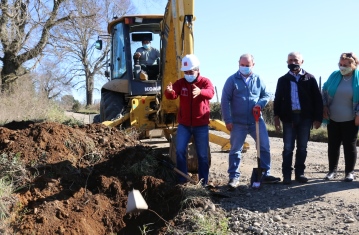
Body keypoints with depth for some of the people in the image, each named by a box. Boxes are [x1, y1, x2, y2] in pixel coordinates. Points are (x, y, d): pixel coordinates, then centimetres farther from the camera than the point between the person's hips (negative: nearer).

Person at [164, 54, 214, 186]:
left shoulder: (205, 82, -6)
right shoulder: (180, 83, 2)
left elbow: (210, 92, -28)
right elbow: (172, 95, -16)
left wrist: (200, 92, -51)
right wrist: (169, 92, -42)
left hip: (201, 125, -2)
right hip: (184, 124, 2)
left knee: (202, 154, 6)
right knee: (180, 150, -5)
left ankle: (204, 180, 18)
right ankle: (182, 178, 9)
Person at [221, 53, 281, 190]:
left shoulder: (258, 80, 6)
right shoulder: (232, 80, -3)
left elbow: (266, 95, 14)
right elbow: (225, 101, -5)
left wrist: (260, 104, -9)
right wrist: (228, 120, -9)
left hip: (256, 120, 3)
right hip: (238, 123, -3)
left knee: (264, 147, 5)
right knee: (235, 150, 4)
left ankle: (265, 174, 18)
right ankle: (234, 177, 13)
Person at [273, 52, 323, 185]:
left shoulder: (309, 79, 5)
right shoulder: (283, 80, 8)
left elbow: (317, 99, 3)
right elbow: (277, 100, 8)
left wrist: (318, 118, -3)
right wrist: (277, 117, -1)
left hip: (305, 117, 0)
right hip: (288, 117, 0)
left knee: (302, 147, 8)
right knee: (288, 148, 2)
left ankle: (299, 173, 17)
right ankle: (287, 175, 7)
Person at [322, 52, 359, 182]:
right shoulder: (334, 75, 2)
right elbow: (324, 91, 11)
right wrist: (324, 107, 1)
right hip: (333, 119, 3)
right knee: (333, 145, 8)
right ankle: (332, 170, 20)